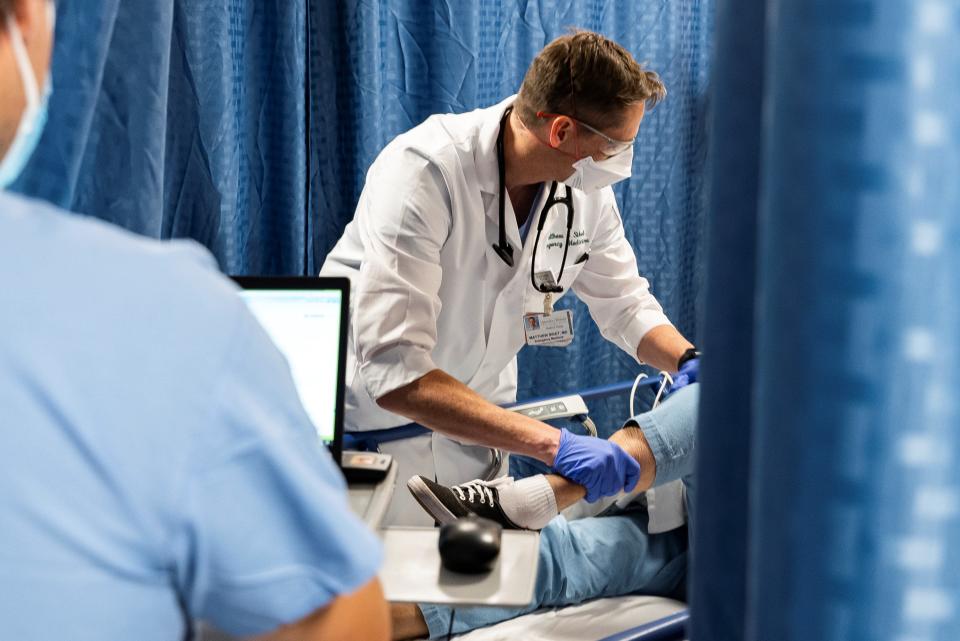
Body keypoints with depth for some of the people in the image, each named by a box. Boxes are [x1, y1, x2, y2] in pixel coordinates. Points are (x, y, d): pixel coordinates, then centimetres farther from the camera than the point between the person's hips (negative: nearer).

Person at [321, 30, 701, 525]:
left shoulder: (586, 186, -11)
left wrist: (691, 363, -18)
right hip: (373, 416, -5)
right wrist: (551, 443, -45)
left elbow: (625, 304, 3)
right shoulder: (423, 172, -31)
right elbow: (392, 372, -39)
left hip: (472, 419, 5)